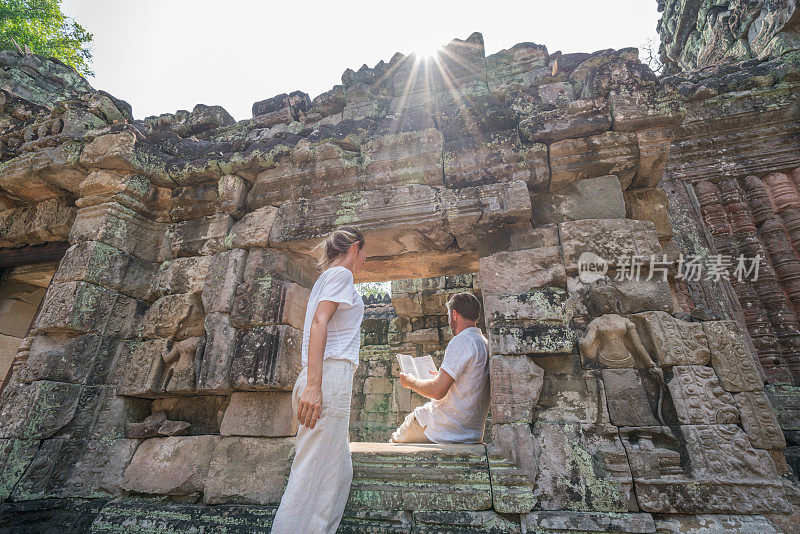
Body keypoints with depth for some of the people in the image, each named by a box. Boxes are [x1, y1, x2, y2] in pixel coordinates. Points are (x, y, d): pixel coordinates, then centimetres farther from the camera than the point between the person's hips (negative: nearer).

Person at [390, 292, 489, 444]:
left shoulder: (462, 341, -22)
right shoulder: (485, 343, 6)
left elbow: (437, 391, -25)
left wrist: (410, 381, -8)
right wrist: (441, 376, 28)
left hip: (448, 430, -8)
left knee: (395, 440, 14)